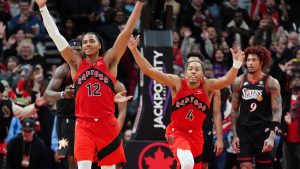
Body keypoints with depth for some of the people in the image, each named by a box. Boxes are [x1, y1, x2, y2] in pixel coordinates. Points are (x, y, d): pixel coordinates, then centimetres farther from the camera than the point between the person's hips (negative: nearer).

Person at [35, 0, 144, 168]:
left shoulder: (109, 61, 3)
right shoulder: (76, 62, 6)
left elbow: (127, 32, -3)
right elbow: (56, 35, 1)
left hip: (107, 123, 0)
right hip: (84, 124, 0)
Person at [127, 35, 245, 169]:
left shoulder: (207, 86, -7)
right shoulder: (177, 83, -10)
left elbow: (227, 80, -25)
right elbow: (149, 70, -15)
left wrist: (237, 64, -43)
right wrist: (134, 50, -25)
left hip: (196, 134, 3)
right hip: (176, 132, -3)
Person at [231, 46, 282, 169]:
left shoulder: (271, 83, -5)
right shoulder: (239, 82, 5)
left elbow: (277, 111, -10)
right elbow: (234, 110, 11)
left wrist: (272, 136, -21)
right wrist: (235, 135, 4)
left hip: (264, 131, -2)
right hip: (244, 131, 2)